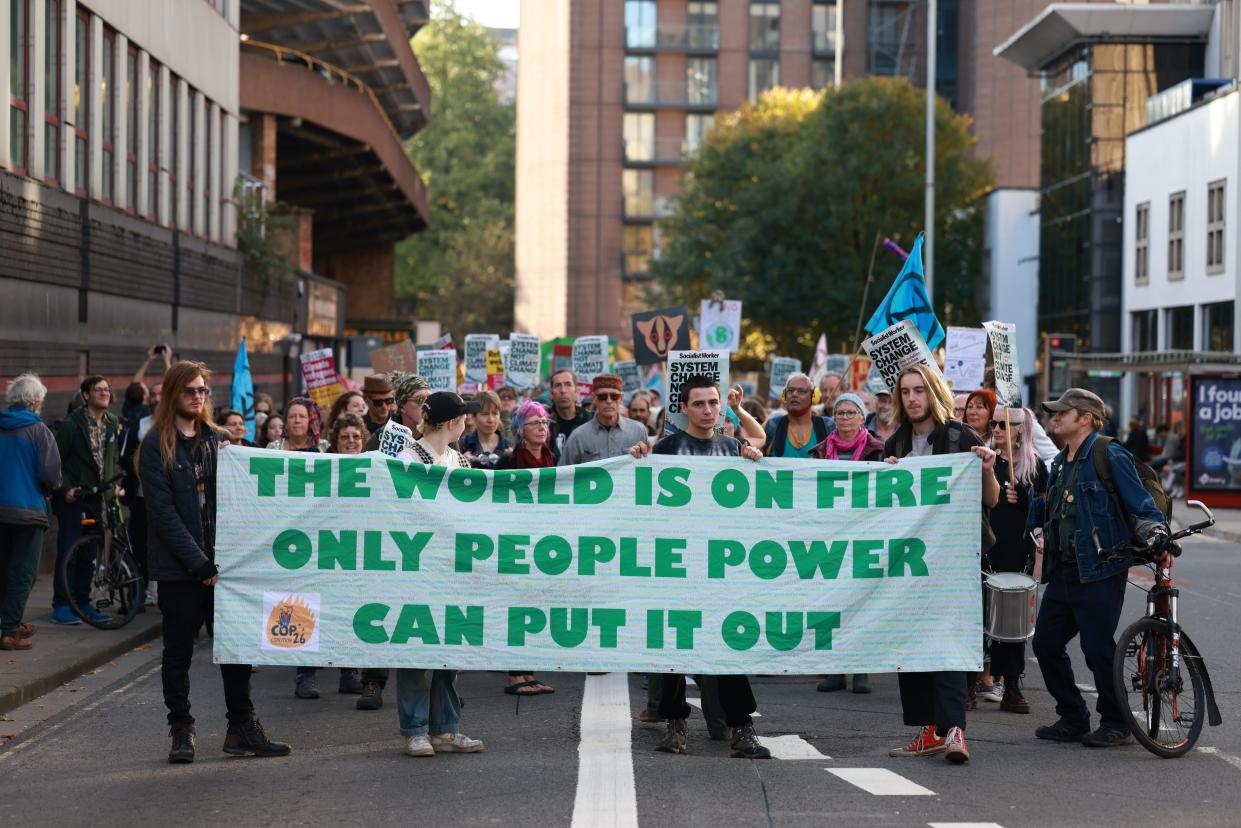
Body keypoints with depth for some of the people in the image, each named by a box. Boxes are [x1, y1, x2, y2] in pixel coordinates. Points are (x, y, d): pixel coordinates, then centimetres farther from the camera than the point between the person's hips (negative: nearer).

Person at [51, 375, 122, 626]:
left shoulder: (113, 423, 7)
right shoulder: (71, 424, -11)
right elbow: (56, 461, -9)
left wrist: (115, 483, 4)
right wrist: (65, 489, -16)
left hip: (97, 496, 6)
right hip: (72, 497, -6)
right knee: (68, 549, -6)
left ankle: (82, 602, 18)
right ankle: (61, 605, -1)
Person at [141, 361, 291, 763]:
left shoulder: (214, 440, 13)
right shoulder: (156, 446, -4)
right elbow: (163, 511, -11)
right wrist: (199, 563, -16)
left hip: (219, 561, 5)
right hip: (178, 567, -5)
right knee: (179, 651, 4)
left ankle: (242, 728, 11)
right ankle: (181, 731, 12)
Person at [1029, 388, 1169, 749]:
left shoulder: (1109, 456, -9)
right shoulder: (1061, 463, 15)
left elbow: (1141, 505, -12)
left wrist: (1155, 531, -28)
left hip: (1100, 572, -8)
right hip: (1064, 572, 8)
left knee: (1098, 649, -5)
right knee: (1046, 643, 7)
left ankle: (1115, 724, 12)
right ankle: (1073, 719, 21)